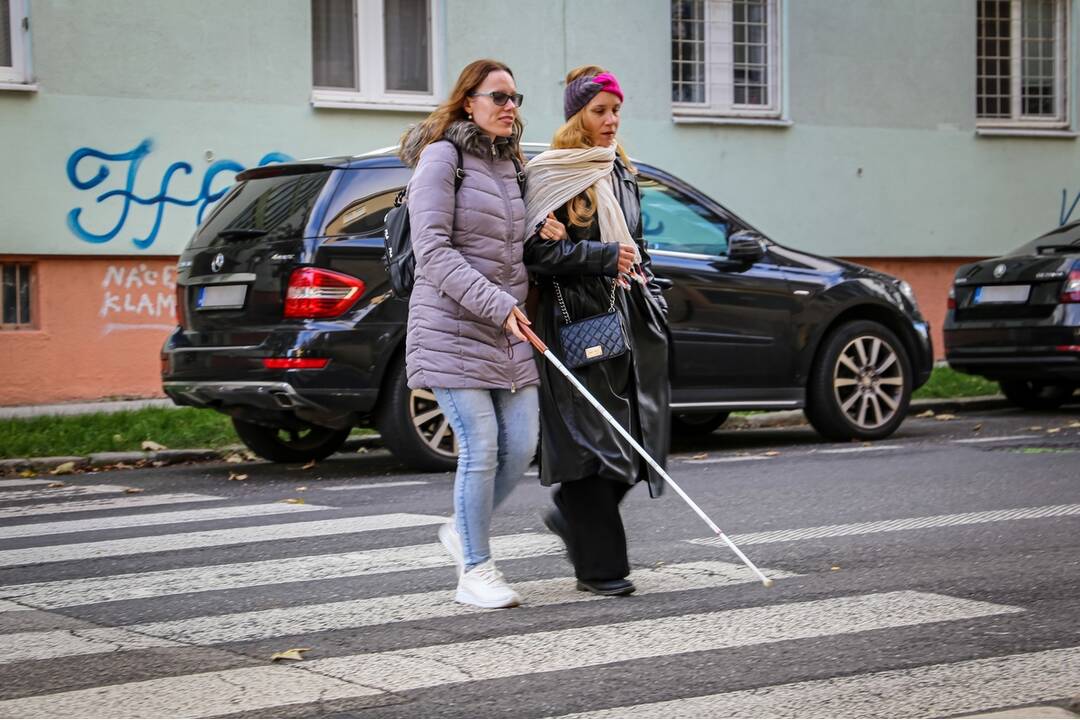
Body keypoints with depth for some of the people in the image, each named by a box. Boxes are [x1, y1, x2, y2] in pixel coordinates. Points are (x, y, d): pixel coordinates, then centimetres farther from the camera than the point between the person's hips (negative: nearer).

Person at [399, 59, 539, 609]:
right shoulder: (442, 159, -8)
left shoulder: (511, 164, 16)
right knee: (481, 448, -10)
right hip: (453, 327, -7)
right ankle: (475, 572, 3)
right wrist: (496, 305, -21)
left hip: (508, 331, 7)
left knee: (521, 446, 3)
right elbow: (433, 251, -16)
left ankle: (462, 530, 28)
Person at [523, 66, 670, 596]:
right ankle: (598, 566, -3)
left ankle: (571, 516, 26)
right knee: (589, 438, -7)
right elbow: (538, 250, -13)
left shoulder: (621, 173, 17)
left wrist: (642, 278, 9)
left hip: (624, 318, 7)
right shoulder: (549, 174, -5)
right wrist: (604, 257, -15)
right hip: (575, 321, -7)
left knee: (637, 435, 4)